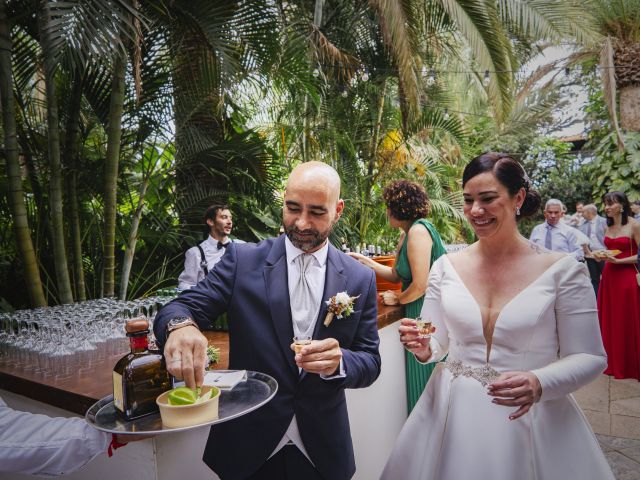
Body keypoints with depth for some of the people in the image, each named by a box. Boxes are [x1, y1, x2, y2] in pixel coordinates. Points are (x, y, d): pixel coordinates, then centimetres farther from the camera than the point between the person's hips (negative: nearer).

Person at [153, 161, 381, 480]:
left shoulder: (360, 279, -5)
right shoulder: (242, 259, -9)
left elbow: (370, 363, -3)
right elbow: (183, 307, -12)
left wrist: (338, 363, -26)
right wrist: (180, 326, -36)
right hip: (247, 445, -1)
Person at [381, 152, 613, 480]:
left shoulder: (562, 271, -10)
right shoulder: (446, 267, -3)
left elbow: (589, 357, -6)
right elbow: (436, 345, 4)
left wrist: (539, 384, -24)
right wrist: (423, 347, -18)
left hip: (529, 420, -2)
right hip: (451, 414, 3)